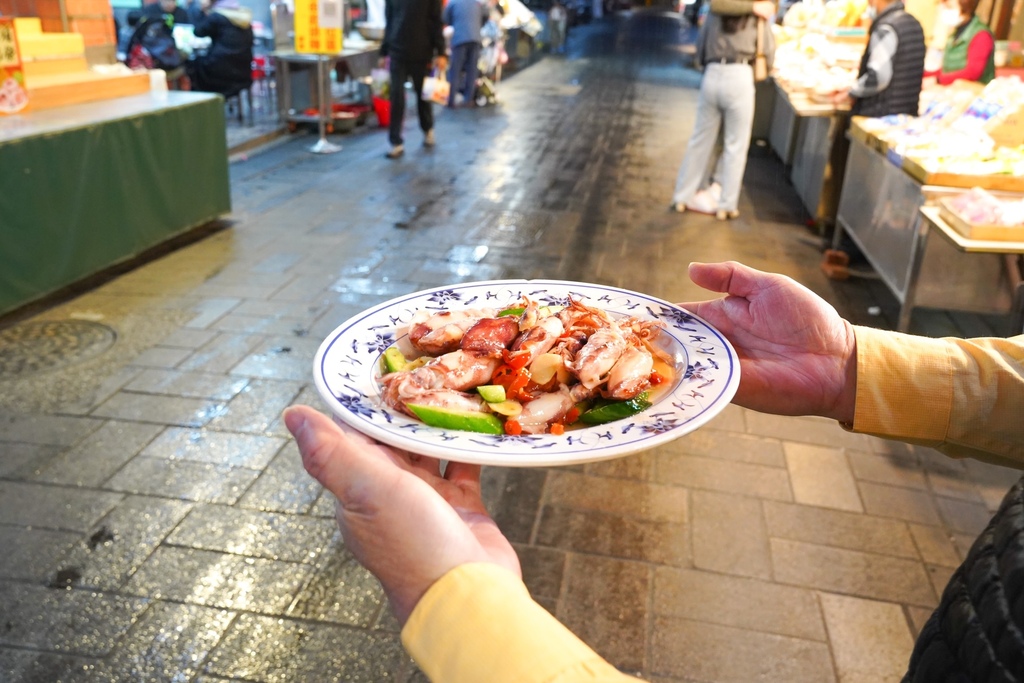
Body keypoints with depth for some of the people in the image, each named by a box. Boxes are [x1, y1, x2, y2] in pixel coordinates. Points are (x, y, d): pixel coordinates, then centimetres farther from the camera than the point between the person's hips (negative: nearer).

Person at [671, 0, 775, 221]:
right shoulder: (757, 19, 10)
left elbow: (700, 52, 17)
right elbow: (769, 56, 11)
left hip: (712, 77, 3)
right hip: (739, 78, -3)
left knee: (700, 139, 12)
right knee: (736, 145, 5)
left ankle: (682, 198, 17)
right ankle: (726, 205, 8)